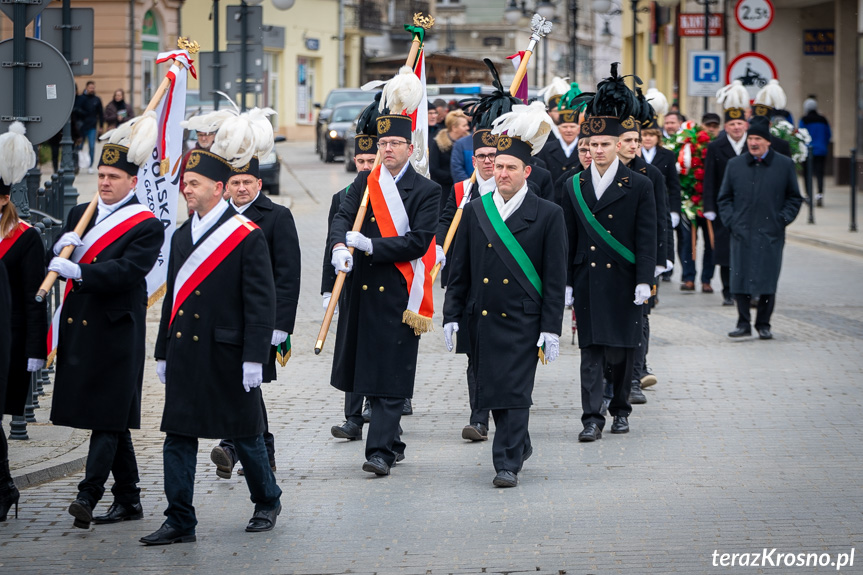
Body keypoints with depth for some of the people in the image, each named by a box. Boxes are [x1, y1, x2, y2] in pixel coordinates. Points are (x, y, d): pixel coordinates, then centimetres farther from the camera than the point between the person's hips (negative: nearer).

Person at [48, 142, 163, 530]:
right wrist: (64, 249, -9)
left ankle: (88, 494, -16)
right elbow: (58, 266, 13)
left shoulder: (147, 227, -4)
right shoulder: (79, 215, 16)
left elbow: (126, 271, -18)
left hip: (116, 334, -6)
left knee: (108, 417, -9)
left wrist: (79, 272, -30)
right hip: (78, 331, 6)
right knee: (112, 420, 11)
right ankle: (128, 499, 17)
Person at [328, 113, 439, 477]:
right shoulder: (365, 183, 11)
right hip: (362, 289, 5)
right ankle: (392, 442, 26)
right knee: (368, 372, 11)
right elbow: (343, 217, -1)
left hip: (399, 293, -5)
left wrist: (371, 245, -19)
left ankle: (380, 451, -10)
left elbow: (418, 242, -11)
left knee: (391, 375, -8)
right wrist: (339, 246, -23)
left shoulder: (426, 191, -2)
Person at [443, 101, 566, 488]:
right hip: (481, 320, 4)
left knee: (514, 392, -8)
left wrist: (551, 329, -7)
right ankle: (520, 444, 31)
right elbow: (459, 270, 10)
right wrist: (451, 317, 3)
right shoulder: (474, 212, 7)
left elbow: (555, 279, -2)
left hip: (522, 321, -4)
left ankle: (508, 463, -3)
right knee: (489, 388, 10)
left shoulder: (548, 216, -2)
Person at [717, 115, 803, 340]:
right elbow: (724, 198, 14)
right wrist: (730, 220, 0)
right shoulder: (734, 165, 8)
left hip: (771, 235, -1)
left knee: (768, 281, 0)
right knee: (741, 280, -4)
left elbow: (794, 198, 11)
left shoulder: (785, 165, 5)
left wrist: (783, 220, -2)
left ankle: (763, 324, 11)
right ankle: (744, 323, 4)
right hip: (742, 233, 1)